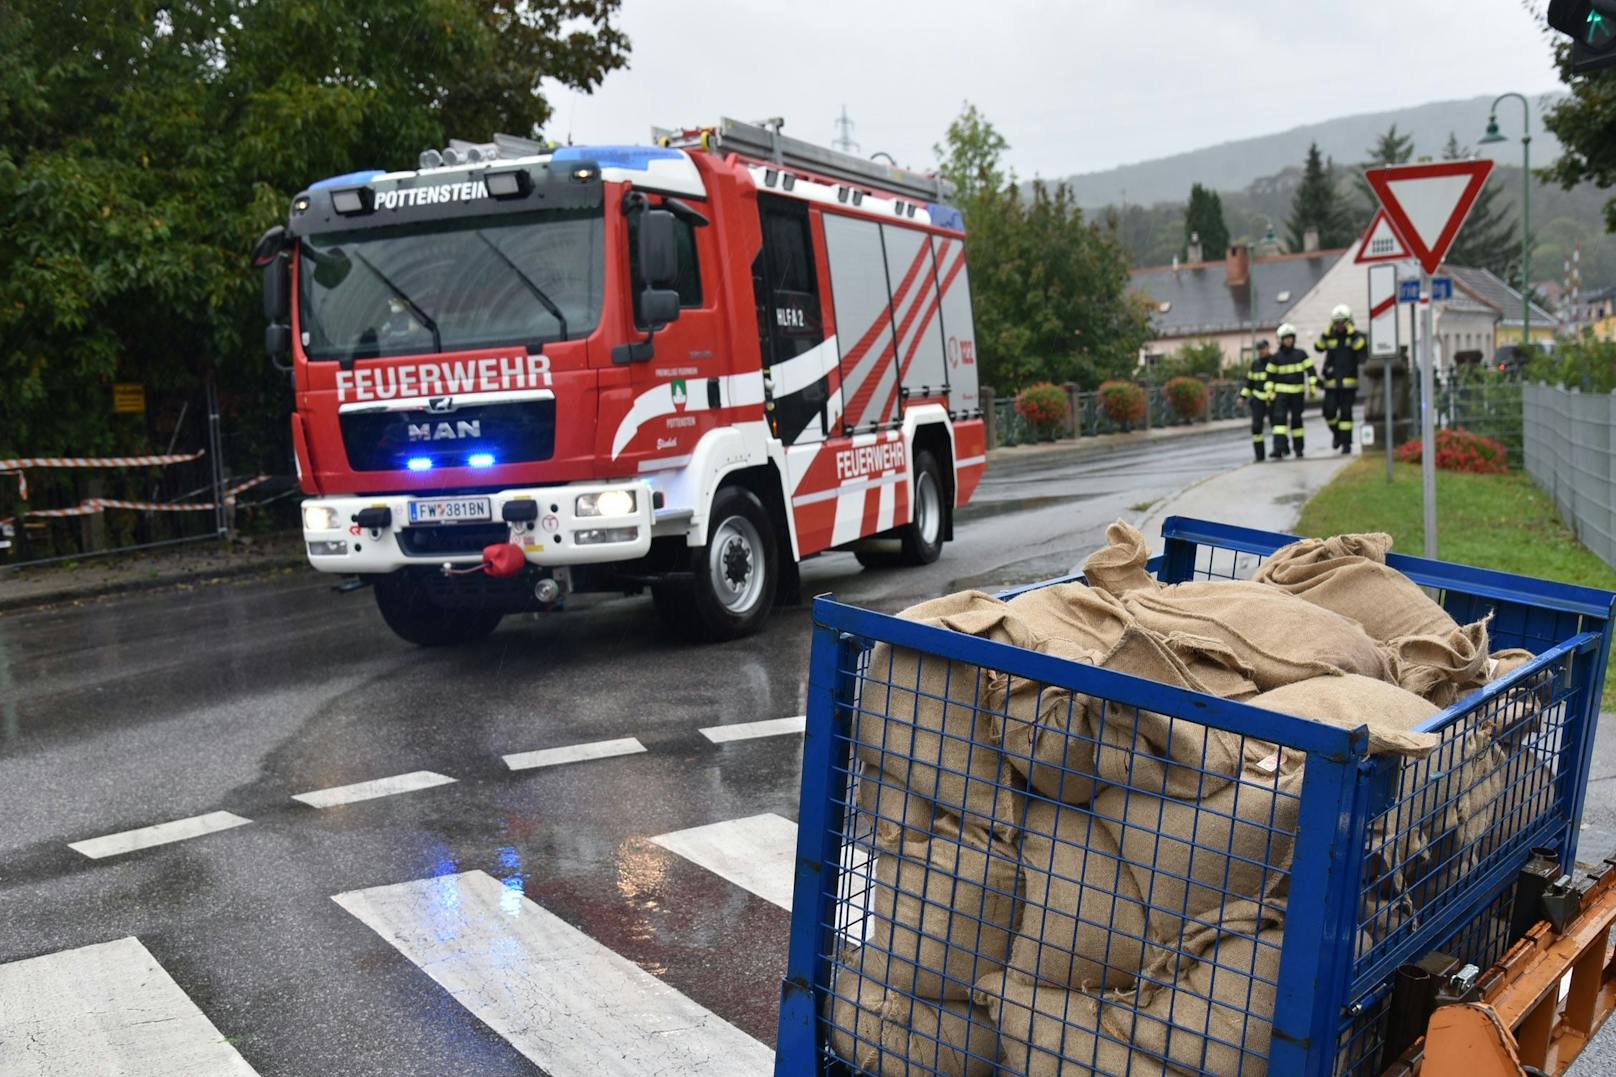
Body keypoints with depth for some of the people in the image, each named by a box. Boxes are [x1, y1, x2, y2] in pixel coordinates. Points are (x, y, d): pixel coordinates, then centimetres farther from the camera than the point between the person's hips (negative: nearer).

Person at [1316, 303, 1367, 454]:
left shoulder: (1355, 336, 0)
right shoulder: (1330, 336, 9)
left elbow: (1362, 347, -18)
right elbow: (1318, 347, -4)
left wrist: (1352, 332, -20)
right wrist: (1327, 333, -12)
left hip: (1349, 381, -2)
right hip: (1331, 382, 2)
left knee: (1346, 413, -3)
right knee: (1329, 411, -4)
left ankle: (1346, 443, 3)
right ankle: (1336, 433, 25)